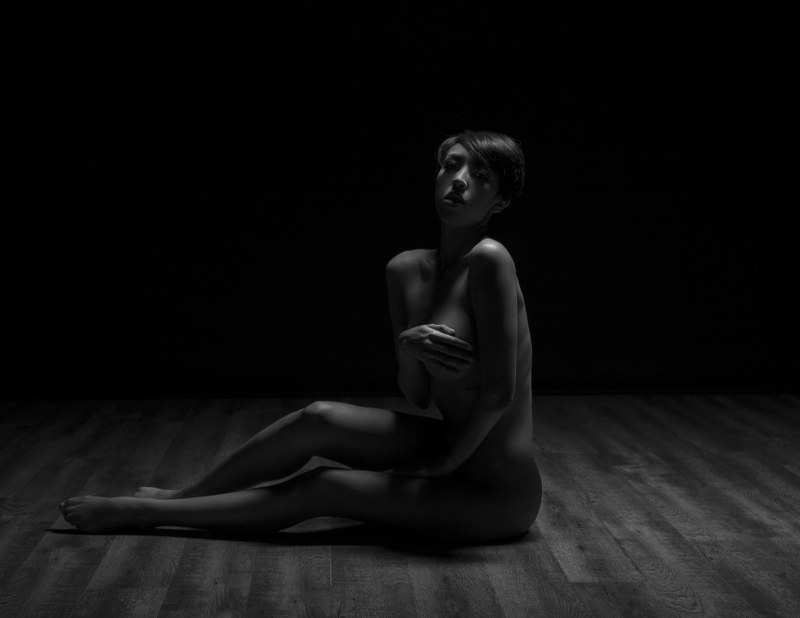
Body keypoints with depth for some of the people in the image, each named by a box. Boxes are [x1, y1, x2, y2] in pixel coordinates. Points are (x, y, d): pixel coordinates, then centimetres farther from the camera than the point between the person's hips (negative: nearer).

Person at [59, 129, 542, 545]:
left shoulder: (488, 260, -23)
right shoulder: (405, 270, 0)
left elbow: (499, 392, -24)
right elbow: (417, 397, 3)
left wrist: (443, 462, -11)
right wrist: (410, 348, -19)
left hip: (495, 493, -6)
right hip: (456, 449, 6)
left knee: (323, 489, -6)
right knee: (320, 419, -6)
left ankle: (146, 512, 10)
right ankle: (178, 498, 15)